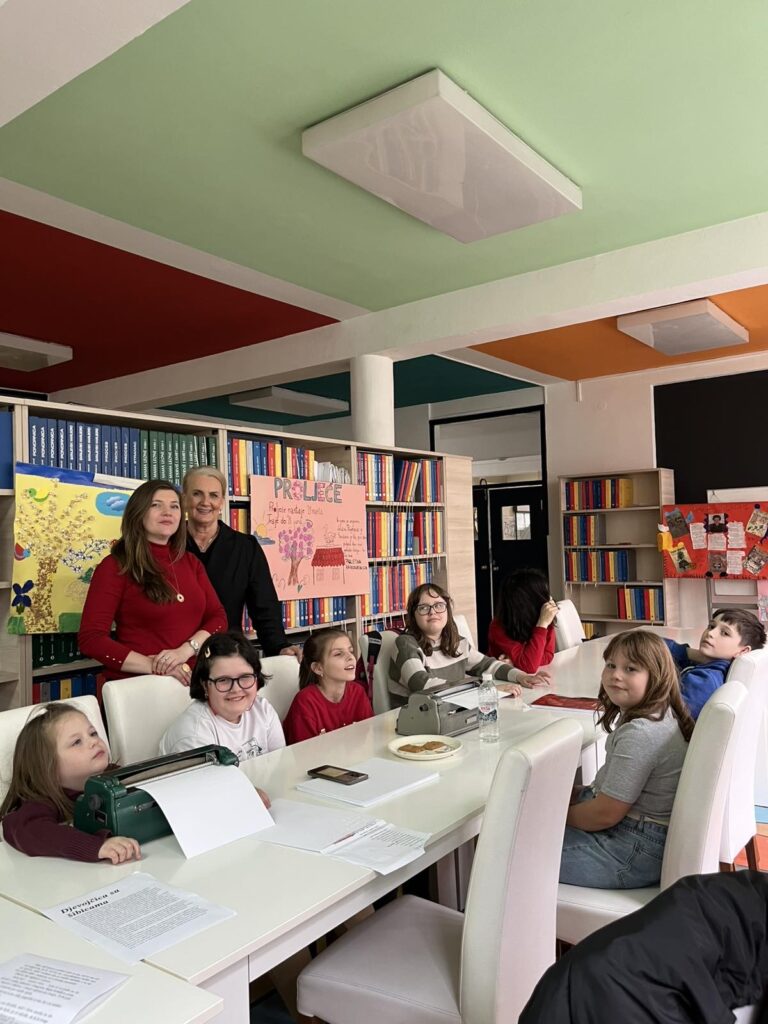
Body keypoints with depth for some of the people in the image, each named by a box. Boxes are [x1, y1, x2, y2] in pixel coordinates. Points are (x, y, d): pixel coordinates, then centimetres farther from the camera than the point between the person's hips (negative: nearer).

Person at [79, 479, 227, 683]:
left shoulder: (190, 563, 12)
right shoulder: (115, 566, -2)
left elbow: (218, 618, 8)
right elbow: (90, 638, -8)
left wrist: (185, 650, -10)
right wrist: (153, 666, -15)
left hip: (190, 682, 3)